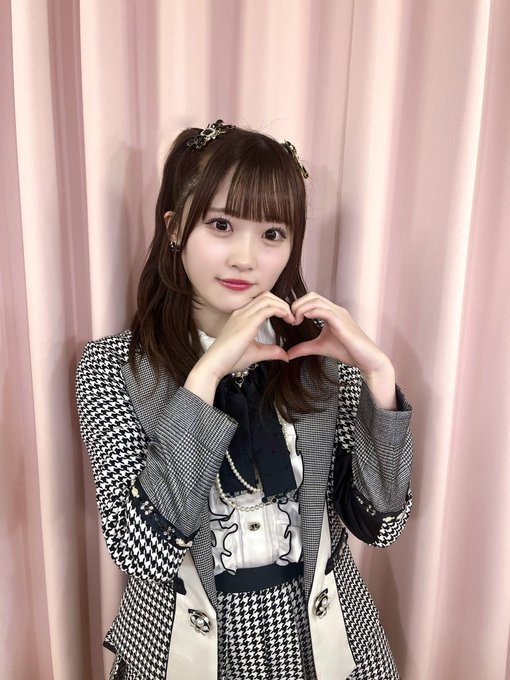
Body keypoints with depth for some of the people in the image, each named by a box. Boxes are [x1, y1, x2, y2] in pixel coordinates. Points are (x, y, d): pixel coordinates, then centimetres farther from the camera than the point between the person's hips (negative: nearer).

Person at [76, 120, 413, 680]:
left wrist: (378, 373, -22)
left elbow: (379, 524, -9)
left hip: (319, 631, 2)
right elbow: (142, 550, -23)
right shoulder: (112, 367, -14)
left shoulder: (320, 354, -9)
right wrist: (206, 374, -30)